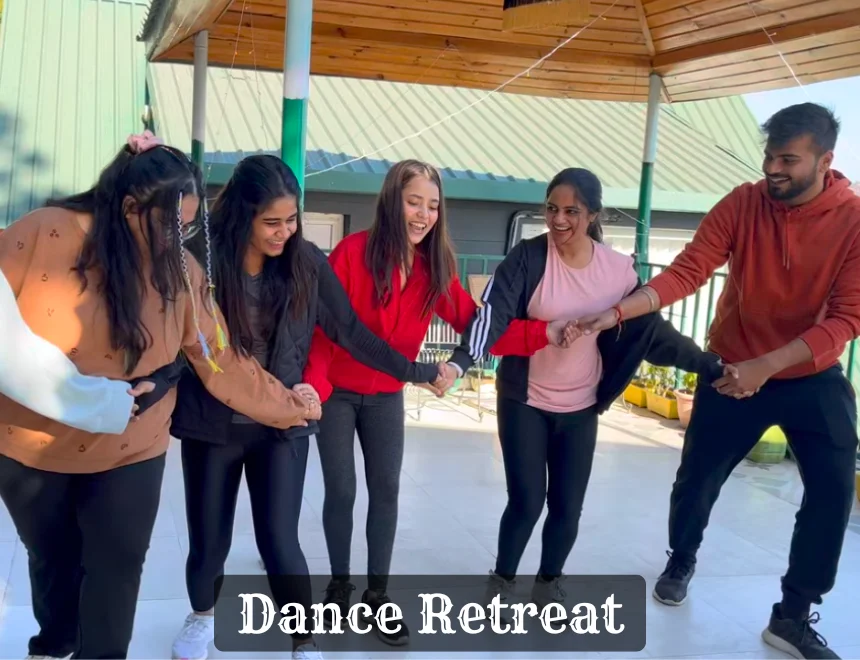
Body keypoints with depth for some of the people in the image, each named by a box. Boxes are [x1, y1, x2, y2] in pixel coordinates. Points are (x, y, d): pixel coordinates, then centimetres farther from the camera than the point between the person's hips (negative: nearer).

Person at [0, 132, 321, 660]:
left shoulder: (180, 270, -9)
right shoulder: (42, 235, -17)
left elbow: (219, 358, -3)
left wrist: (282, 406, -1)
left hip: (128, 453, 1)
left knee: (117, 567, 5)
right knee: (53, 556, 21)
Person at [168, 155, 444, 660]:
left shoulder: (308, 262, -7)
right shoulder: (203, 259, -14)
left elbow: (350, 332, 0)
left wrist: (414, 371, 2)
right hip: (212, 425, 0)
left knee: (279, 542, -3)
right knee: (209, 541, 14)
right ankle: (202, 616, 45)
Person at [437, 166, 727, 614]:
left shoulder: (618, 268, -6)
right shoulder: (527, 257, -14)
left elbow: (651, 331, 1)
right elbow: (492, 317, -23)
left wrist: (711, 368, 0)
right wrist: (460, 362, -40)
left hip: (580, 407, 2)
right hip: (524, 400, -2)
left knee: (567, 506, 7)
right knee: (526, 501, -1)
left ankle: (548, 584, 33)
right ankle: (502, 581, 26)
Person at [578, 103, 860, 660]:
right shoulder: (742, 204, -14)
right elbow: (687, 271, -21)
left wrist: (766, 366, -31)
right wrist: (617, 311, -35)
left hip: (813, 377, 0)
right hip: (732, 371, 1)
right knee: (697, 479, 8)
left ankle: (794, 615, 13)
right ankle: (681, 562, 39)